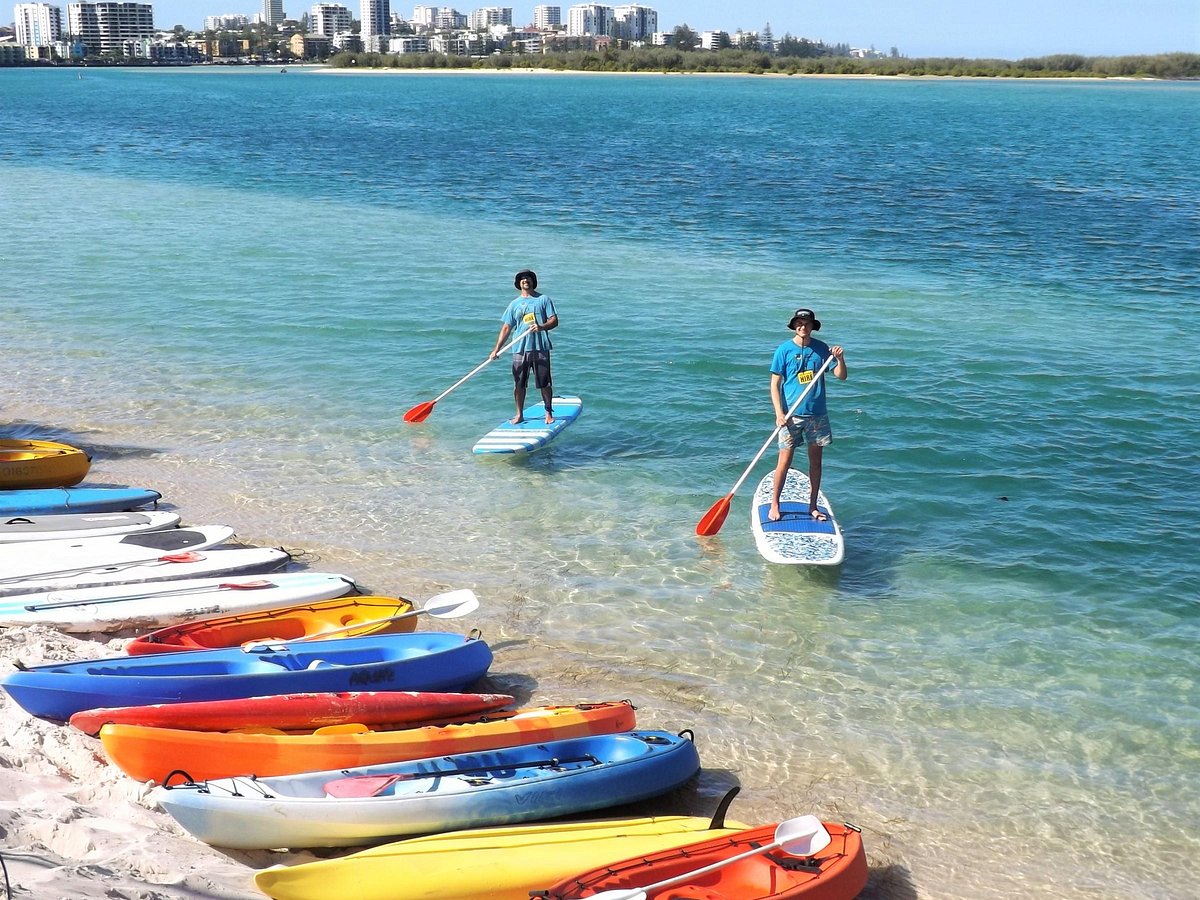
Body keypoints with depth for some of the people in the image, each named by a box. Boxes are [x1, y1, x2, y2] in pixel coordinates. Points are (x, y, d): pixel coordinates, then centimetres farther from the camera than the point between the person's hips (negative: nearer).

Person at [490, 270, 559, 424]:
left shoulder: (543, 300, 7)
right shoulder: (514, 304, 13)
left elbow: (554, 320, 0)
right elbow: (506, 328, 11)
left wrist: (542, 327, -21)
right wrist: (496, 349, 3)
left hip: (540, 348, -2)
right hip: (520, 349, 2)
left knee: (545, 383, 1)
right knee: (519, 384, 4)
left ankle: (549, 413, 13)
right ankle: (519, 415, 14)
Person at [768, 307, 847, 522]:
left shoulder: (822, 349, 3)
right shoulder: (784, 350, -5)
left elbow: (841, 376, 5)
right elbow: (775, 384, -4)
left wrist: (840, 359, -16)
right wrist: (779, 413, -13)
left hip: (817, 414, 3)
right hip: (791, 415, -3)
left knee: (816, 460, 9)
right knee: (785, 461, -2)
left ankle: (813, 506, 20)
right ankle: (774, 504, 11)